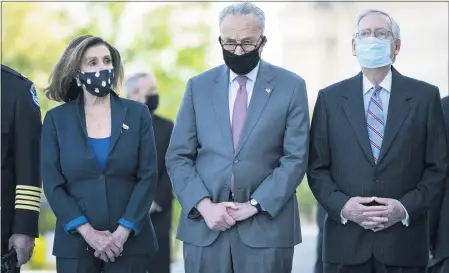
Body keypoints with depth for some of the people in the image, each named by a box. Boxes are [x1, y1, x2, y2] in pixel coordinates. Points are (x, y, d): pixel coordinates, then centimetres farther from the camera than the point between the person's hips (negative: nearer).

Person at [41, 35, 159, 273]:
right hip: (75, 242, 0)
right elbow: (52, 184, -2)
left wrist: (123, 231, -11)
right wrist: (88, 232, -12)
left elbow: (148, 176, -1)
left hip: (130, 241, 0)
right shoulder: (56, 119, 4)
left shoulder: (137, 114, 5)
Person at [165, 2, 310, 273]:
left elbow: (296, 158, -3)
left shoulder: (291, 86, 2)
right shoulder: (198, 86, 8)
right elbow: (178, 157, 5)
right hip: (205, 225, 2)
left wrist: (255, 205, -11)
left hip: (266, 225, -2)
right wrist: (204, 205, -9)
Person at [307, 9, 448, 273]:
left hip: (404, 242, -1)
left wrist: (406, 208, -10)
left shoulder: (425, 96, 5)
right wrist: (342, 206, -10)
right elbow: (317, 168, 6)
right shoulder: (330, 98, 7)